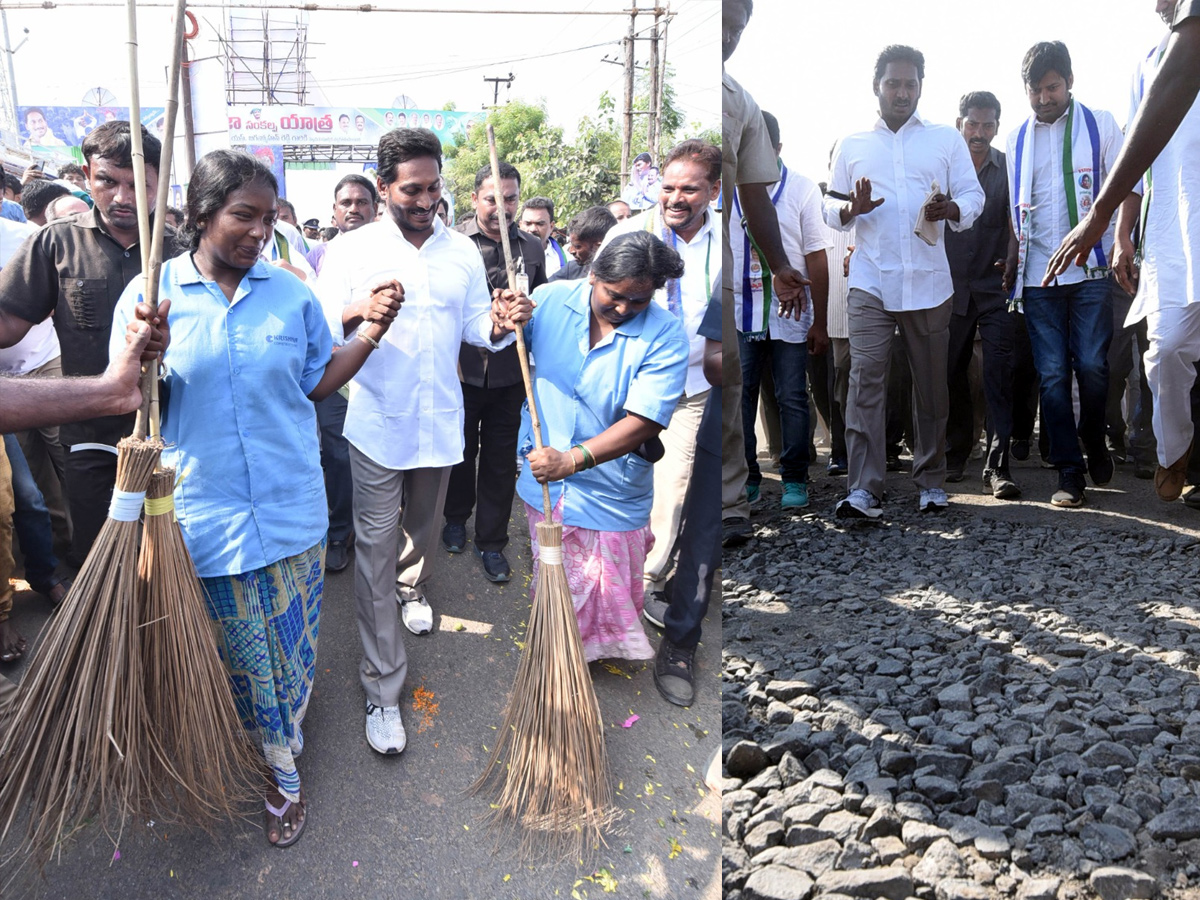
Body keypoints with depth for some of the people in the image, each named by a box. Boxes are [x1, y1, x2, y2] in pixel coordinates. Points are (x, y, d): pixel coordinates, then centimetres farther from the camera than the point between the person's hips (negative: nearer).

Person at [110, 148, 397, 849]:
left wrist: (371, 332, -3)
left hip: (290, 509, 2)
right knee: (239, 652, 10)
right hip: (204, 517, -1)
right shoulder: (150, 295, -4)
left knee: (292, 646, 11)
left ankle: (280, 769, 35)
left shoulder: (291, 293, 2)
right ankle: (286, 770, 33)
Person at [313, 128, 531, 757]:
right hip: (377, 425, -3)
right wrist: (357, 311, -34)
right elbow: (319, 331, -12)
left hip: (440, 422, 4)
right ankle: (382, 689, 3)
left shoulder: (463, 252, 5)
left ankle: (412, 588, 55)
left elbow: (475, 327, 8)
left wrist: (502, 324, -16)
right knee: (375, 551, -3)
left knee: (423, 525, 24)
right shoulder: (350, 250, -6)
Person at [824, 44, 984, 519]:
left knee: (931, 383, 6)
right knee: (865, 378, -13)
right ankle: (863, 490, -15)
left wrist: (949, 209, -13)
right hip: (871, 282, -1)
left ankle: (931, 481, 18)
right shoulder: (852, 145, 15)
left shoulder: (947, 140, 14)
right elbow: (831, 209, 13)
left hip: (929, 282, 1)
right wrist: (852, 209, -10)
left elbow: (973, 196, 9)